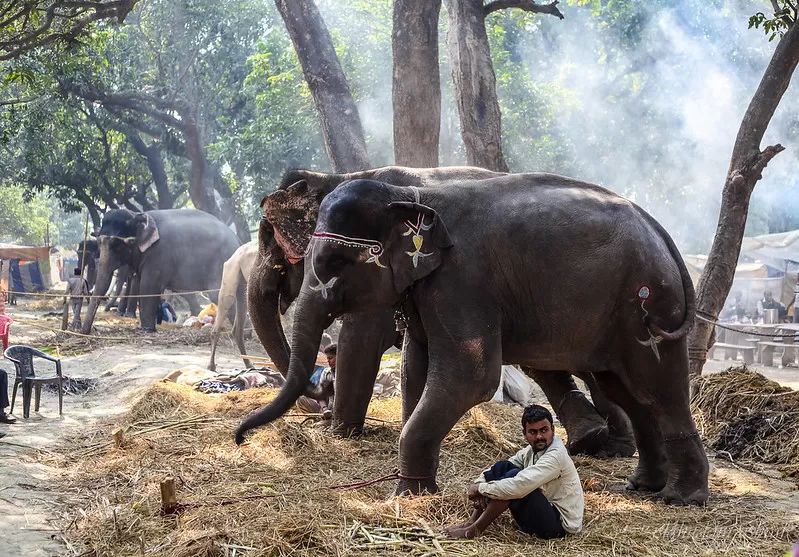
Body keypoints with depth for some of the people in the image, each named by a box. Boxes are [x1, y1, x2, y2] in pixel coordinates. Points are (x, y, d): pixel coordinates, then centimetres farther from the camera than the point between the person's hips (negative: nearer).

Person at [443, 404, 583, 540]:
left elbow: (519, 486, -34)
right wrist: (479, 485, -14)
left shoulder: (555, 455, -23)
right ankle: (471, 523, -5)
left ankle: (474, 531, -18)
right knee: (502, 467, -1)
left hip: (559, 524, -9)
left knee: (514, 475, -26)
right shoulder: (531, 450, 4)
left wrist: (480, 488, -21)